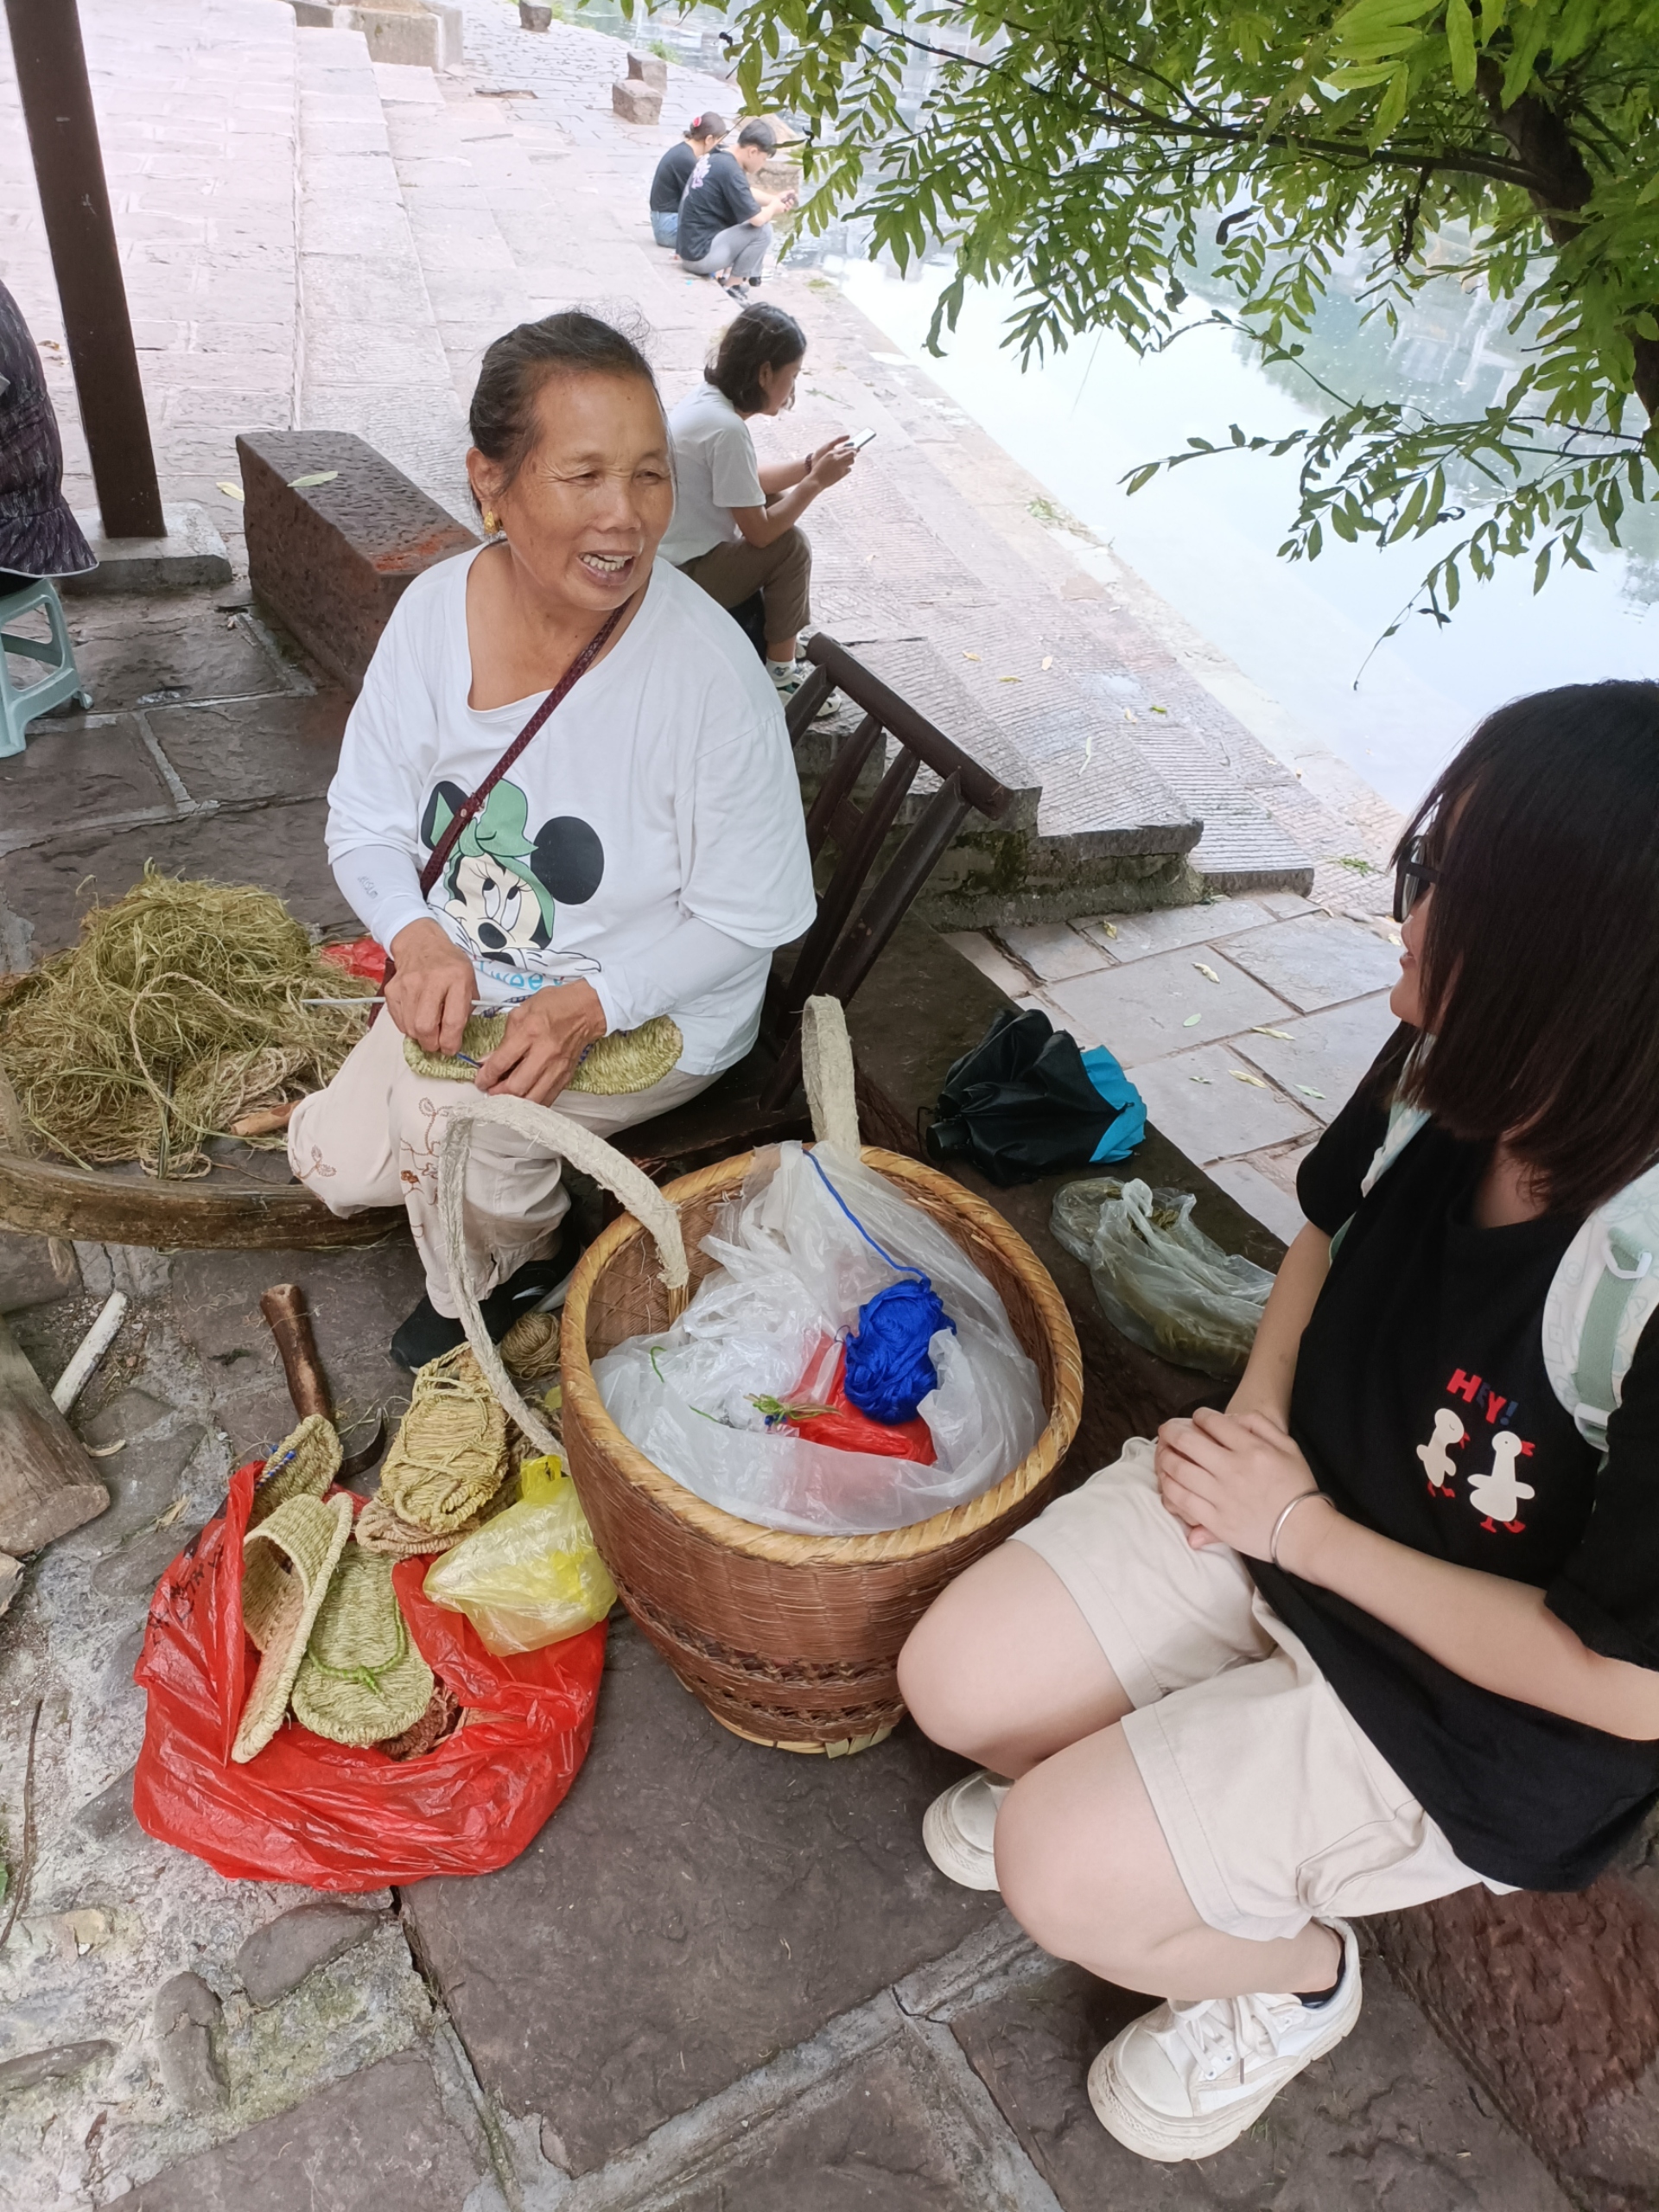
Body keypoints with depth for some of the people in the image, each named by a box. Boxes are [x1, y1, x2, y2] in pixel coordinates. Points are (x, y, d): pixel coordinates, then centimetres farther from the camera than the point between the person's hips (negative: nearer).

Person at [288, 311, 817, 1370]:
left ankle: (501, 1278, 10)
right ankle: (513, 1205, 27)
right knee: (339, 1160, -1)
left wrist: (591, 1003, -29)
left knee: (457, 1115, -24)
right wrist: (420, 938, -21)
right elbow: (366, 824, -1)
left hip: (657, 1010, -5)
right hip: (469, 978, 5)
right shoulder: (436, 609, -11)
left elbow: (750, 917, -19)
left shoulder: (708, 669, -26)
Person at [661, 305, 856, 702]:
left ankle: (785, 637, 24)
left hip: (665, 551, 10)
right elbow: (760, 532, -21)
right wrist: (817, 482, -12)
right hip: (678, 577, -10)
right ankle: (781, 673, 6)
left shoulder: (707, 396, 3)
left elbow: (747, 484, 16)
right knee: (790, 545, -8)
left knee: (777, 503, 14)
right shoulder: (727, 430, -25)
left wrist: (809, 465, 7)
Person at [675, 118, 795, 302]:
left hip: (692, 246, 10)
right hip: (700, 253, -10)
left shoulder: (718, 156, 8)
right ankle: (731, 286, 1)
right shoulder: (729, 169, -21)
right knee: (763, 229, -13)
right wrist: (774, 207, -1)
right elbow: (757, 219, -22)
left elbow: (744, 193, 26)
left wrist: (774, 198, 12)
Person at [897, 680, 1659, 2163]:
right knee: (957, 1683, -3)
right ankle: (1116, 1767, 31)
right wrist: (1257, 1412, -9)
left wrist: (1307, 1526, -18)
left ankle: (1297, 1974, 20)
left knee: (1057, 1871, -12)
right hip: (1285, 1493, 5)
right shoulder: (1454, 1061, -17)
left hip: (1478, 1713, -5)